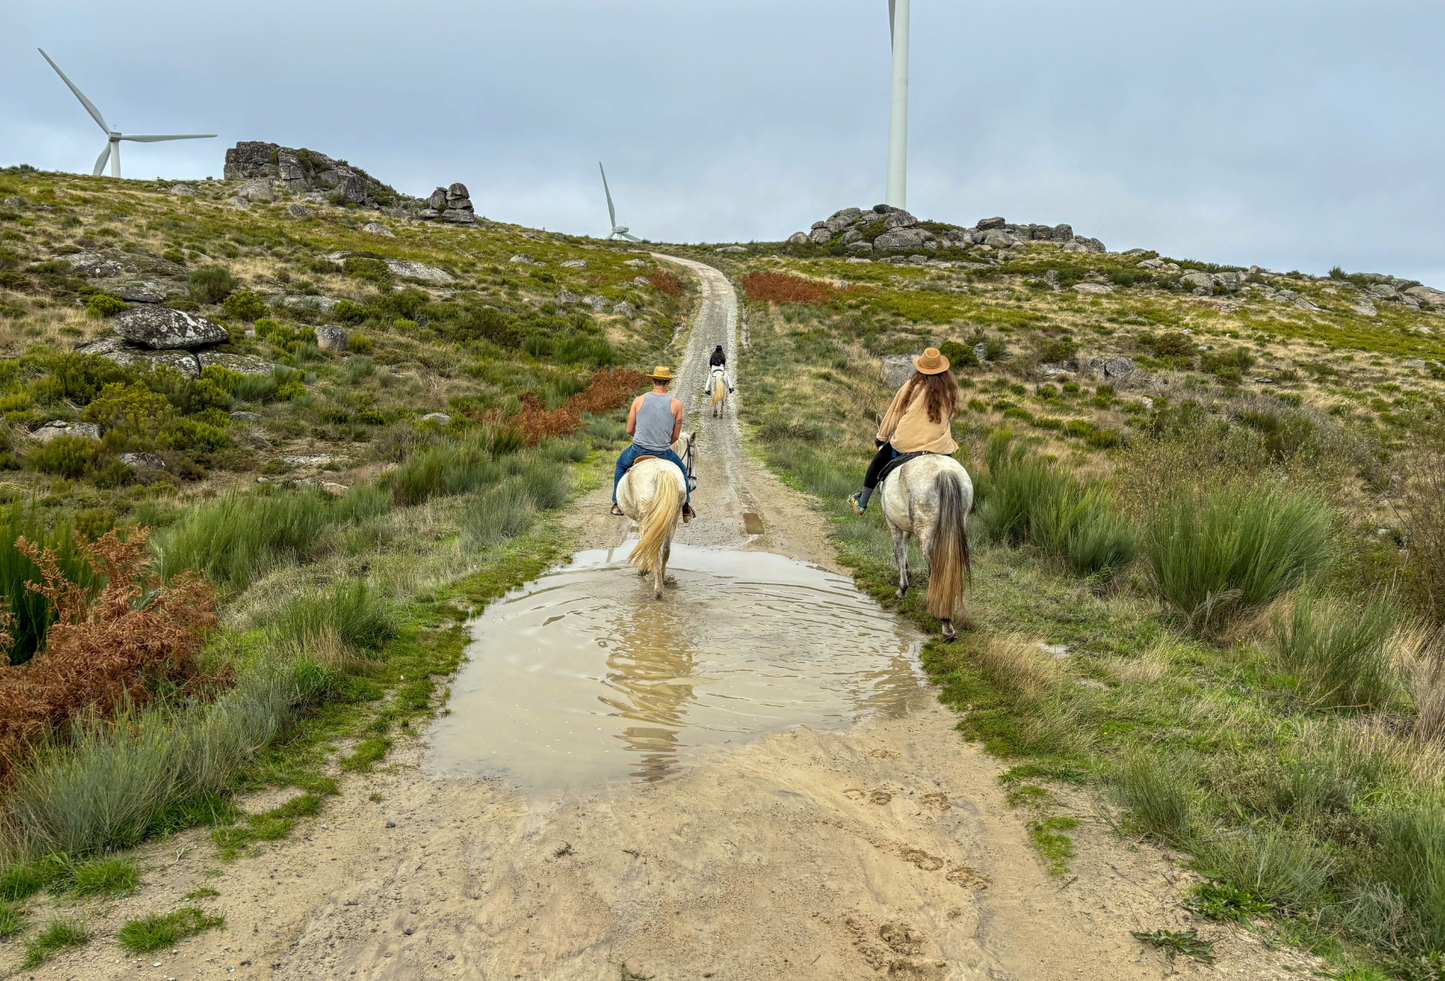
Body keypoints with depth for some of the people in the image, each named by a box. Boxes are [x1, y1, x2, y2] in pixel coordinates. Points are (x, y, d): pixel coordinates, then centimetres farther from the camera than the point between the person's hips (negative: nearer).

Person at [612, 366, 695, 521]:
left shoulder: (639, 400, -6)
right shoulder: (676, 404, -8)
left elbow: (629, 430, 0)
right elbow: (675, 436, -1)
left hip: (638, 450, 1)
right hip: (663, 453, -1)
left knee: (621, 464, 33)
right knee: (682, 470, 29)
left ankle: (617, 504, 37)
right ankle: (686, 510, 31)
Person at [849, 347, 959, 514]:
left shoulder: (912, 386, -3)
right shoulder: (950, 388, 5)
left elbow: (895, 413, 5)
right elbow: (949, 416, 15)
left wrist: (881, 436, 17)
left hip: (908, 442, -1)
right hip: (939, 445, 2)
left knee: (879, 460, 22)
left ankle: (862, 502, 31)